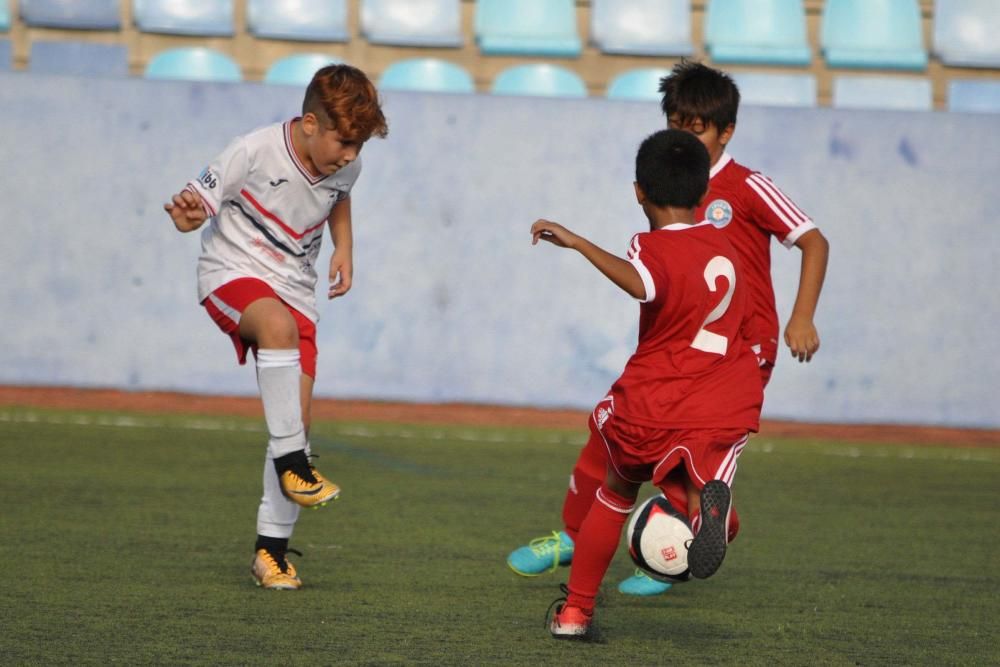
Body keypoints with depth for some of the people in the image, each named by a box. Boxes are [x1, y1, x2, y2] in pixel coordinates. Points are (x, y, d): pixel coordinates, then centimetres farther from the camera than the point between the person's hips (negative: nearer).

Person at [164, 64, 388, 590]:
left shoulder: (346, 166, -3)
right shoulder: (255, 152, -20)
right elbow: (195, 206, -14)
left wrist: (344, 248, 6)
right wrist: (187, 214, -38)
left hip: (295, 287, 5)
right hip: (232, 272, -5)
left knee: (297, 417, -6)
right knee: (280, 325, -40)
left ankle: (272, 549, 5)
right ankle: (290, 463, -33)